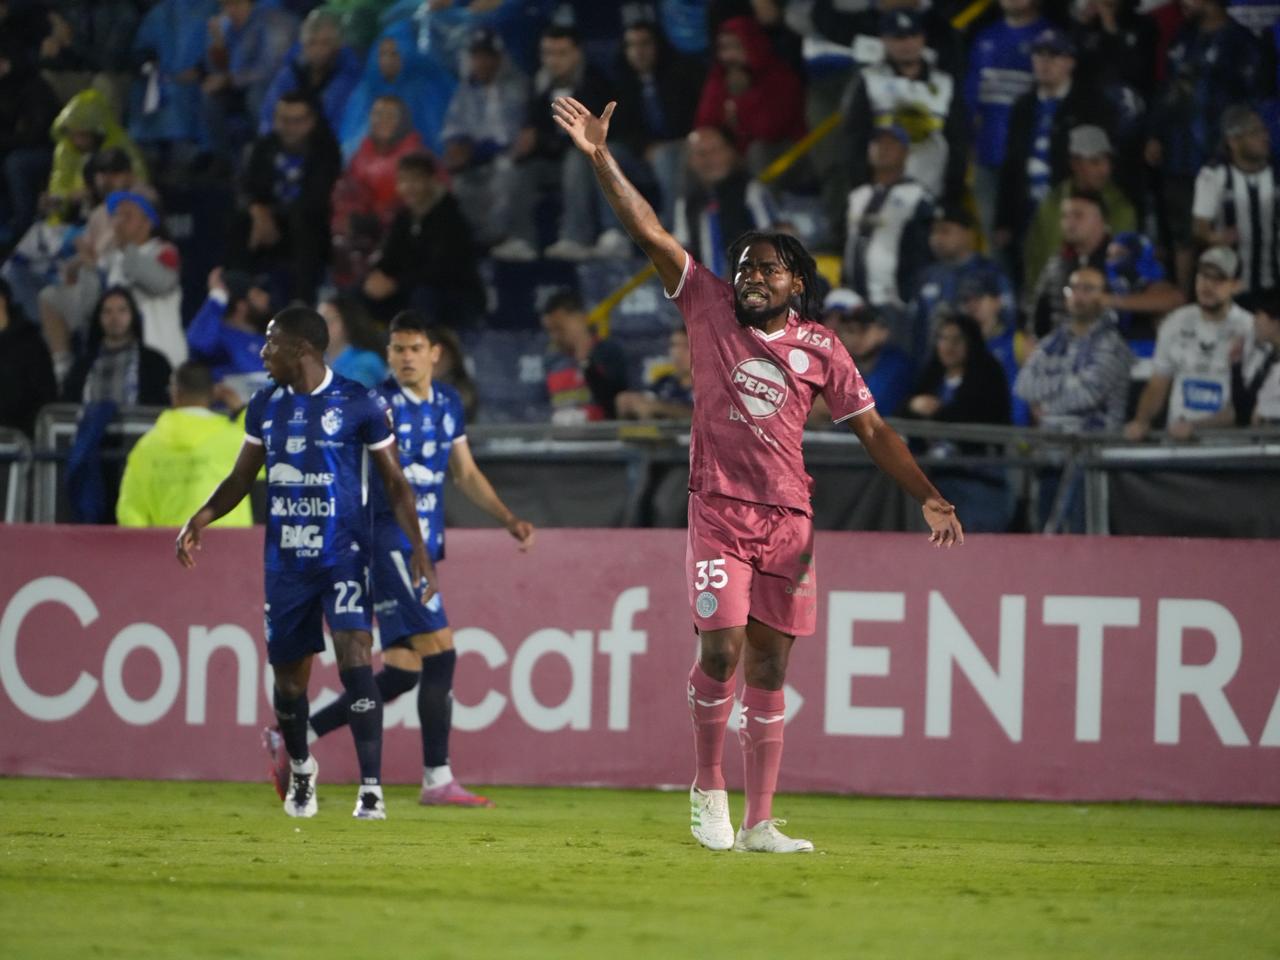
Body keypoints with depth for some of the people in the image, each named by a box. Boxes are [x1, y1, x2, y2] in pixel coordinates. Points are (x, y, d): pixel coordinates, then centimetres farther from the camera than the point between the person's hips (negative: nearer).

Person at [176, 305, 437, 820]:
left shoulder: (360, 405, -8)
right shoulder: (265, 405, 6)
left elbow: (394, 483, -3)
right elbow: (242, 477, 15)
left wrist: (418, 549, -11)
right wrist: (200, 520, -2)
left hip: (343, 555, -5)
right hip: (285, 560, 5)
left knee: (355, 659, -19)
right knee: (288, 671, 9)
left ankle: (371, 790, -17)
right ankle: (300, 769, 36)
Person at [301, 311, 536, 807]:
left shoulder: (448, 403, 12)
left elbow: (466, 473, 23)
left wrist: (509, 519, 14)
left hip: (424, 545, 8)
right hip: (388, 540, -8)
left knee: (402, 673, 6)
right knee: (440, 652, -14)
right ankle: (437, 780, -8)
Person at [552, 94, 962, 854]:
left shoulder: (820, 348, 6)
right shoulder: (711, 309, 4)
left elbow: (872, 429, 8)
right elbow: (649, 230, -1)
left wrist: (929, 497, -2)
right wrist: (601, 158, -9)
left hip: (788, 520, 2)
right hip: (720, 513, -2)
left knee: (769, 669, 4)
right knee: (722, 651, -15)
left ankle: (759, 823, 7)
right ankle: (709, 787, 6)